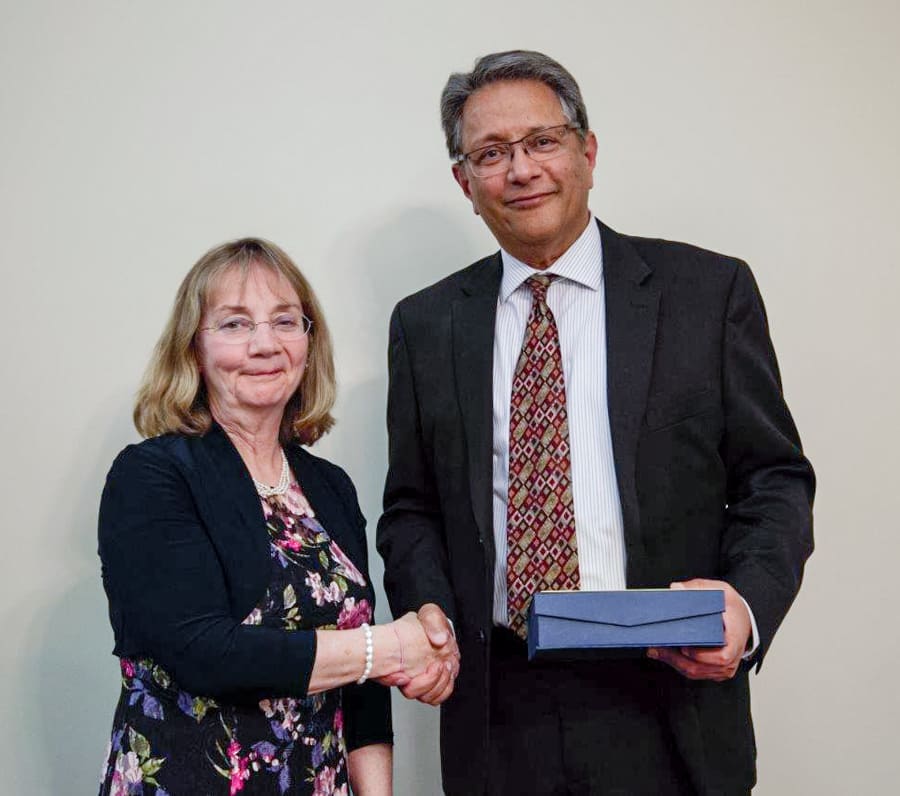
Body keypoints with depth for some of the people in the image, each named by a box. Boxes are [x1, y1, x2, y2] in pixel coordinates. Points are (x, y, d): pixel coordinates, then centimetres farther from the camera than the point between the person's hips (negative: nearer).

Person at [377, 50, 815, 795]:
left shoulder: (709, 291, -1)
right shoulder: (425, 325, 6)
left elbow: (774, 477, 1)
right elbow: (413, 507, 12)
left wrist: (748, 601, -17)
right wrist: (427, 608, -8)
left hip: (666, 712, -1)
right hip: (497, 713, 2)